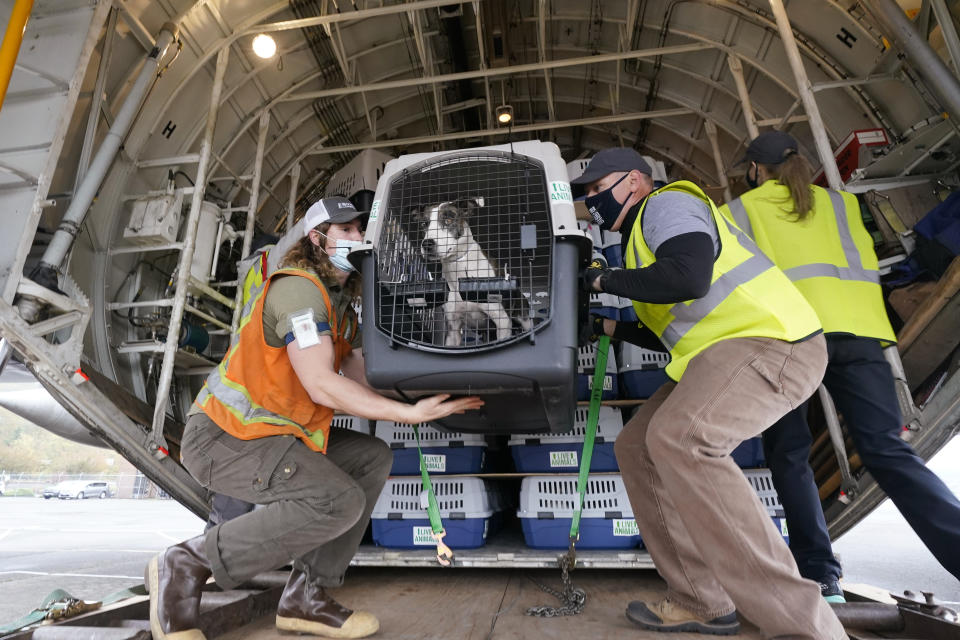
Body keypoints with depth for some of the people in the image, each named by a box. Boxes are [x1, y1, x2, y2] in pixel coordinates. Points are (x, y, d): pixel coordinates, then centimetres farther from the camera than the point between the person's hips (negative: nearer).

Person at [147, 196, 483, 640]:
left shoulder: (341, 307, 13)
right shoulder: (299, 288, -18)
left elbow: (363, 382, 8)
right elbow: (322, 387, -25)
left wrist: (430, 396, -1)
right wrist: (410, 413, -25)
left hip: (274, 431, 10)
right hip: (222, 436, -10)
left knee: (374, 457, 2)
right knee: (339, 501, -25)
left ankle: (306, 595, 4)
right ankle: (185, 565, -7)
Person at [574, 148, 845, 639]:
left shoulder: (667, 203, -4)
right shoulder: (641, 236, 25)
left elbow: (689, 278, -25)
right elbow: (669, 330, 28)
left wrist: (607, 279, -10)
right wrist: (612, 326, 22)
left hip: (768, 340, -10)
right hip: (717, 355, 11)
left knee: (679, 437, -33)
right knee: (636, 446, 5)